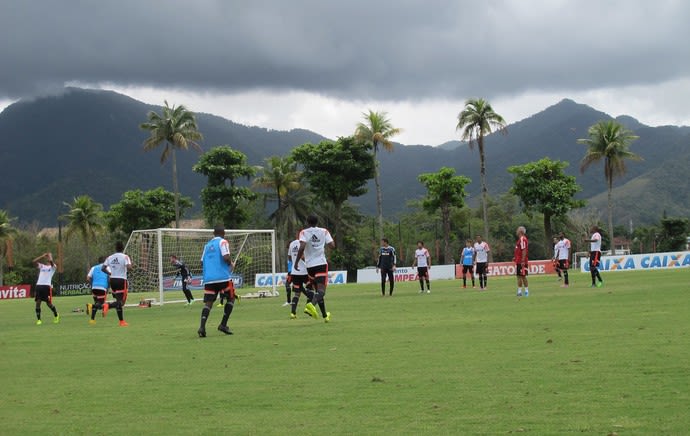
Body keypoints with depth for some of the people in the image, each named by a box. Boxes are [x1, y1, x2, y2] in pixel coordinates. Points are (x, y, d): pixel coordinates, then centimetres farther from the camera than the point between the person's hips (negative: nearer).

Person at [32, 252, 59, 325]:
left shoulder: (52, 266, 8)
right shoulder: (41, 266, 20)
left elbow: (51, 261, -14)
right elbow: (34, 261, 6)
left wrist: (50, 255, 4)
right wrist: (42, 256, 7)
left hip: (47, 286, -4)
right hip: (39, 285, 4)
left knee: (49, 303, -1)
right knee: (38, 302, -4)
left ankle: (56, 315, 24)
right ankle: (38, 319, 1)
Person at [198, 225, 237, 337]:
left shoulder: (207, 245, 17)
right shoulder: (223, 242, -1)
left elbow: (202, 262, 15)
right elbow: (226, 257, -15)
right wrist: (231, 264, 4)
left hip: (208, 279, 5)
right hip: (223, 277, -5)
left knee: (208, 302, 0)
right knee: (231, 298, 14)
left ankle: (202, 327, -21)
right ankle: (223, 325, 5)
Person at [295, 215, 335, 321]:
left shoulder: (304, 232, 0)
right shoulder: (324, 231, 5)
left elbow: (302, 247, -15)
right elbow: (332, 245, -3)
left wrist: (296, 262, -9)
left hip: (310, 265, 2)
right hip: (321, 263, -2)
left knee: (318, 289, 15)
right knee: (321, 290, -11)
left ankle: (325, 315, 19)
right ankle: (311, 304, -41)